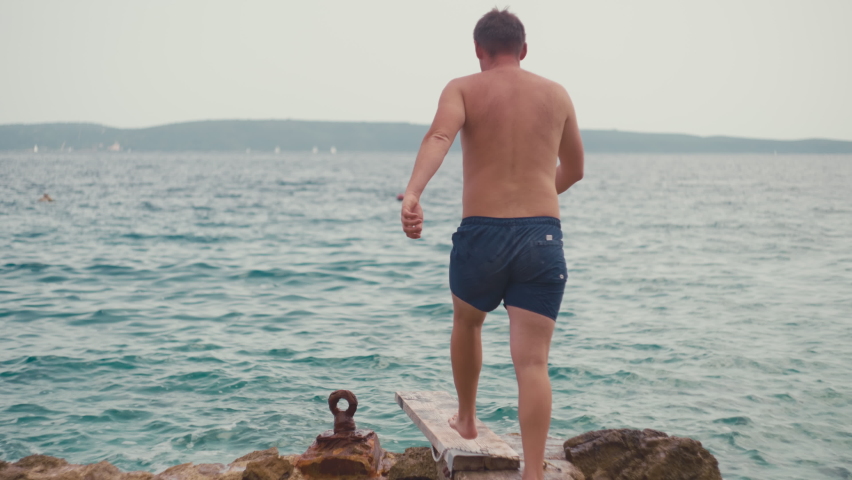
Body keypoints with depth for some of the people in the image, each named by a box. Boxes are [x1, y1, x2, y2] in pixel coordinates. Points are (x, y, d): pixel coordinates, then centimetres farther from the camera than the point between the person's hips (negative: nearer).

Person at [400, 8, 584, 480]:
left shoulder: (464, 89, 5)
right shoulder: (557, 94, 15)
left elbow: (439, 136, -18)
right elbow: (573, 171, 27)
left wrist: (412, 193, -33)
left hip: (481, 233, -1)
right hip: (543, 234, 1)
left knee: (467, 324, 28)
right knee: (532, 362, -2)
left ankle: (466, 419, 46)